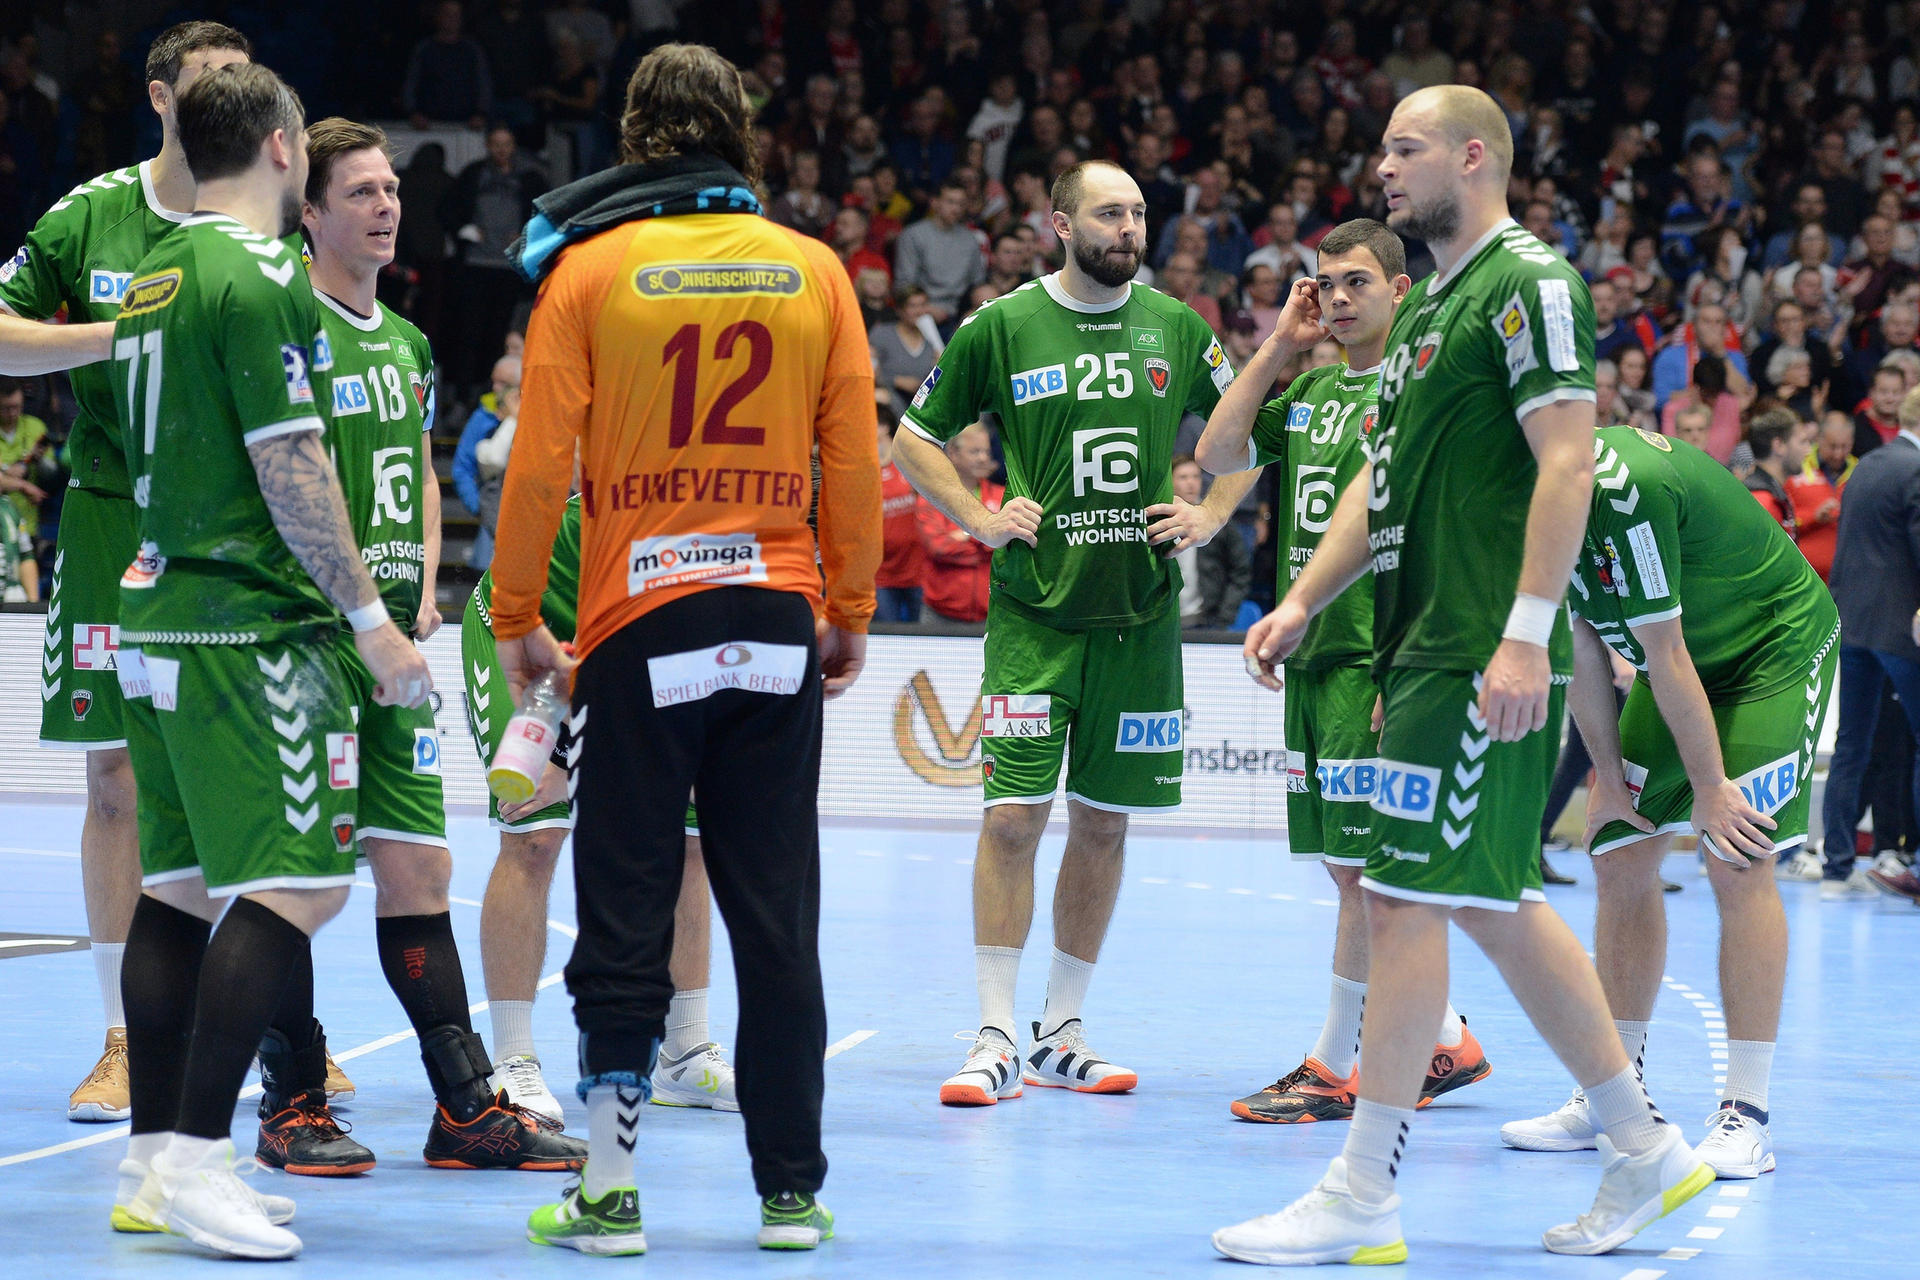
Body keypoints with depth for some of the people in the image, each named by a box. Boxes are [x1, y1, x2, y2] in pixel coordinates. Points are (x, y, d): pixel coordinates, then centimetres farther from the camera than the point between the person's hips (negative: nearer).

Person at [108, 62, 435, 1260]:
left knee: (180, 884, 11)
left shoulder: (154, 277, 15)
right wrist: (371, 618, -13)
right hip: (253, 626, -10)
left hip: (159, 614, 10)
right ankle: (197, 1160, -15)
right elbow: (289, 467, -16)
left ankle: (154, 1160, 12)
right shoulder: (260, 275, -12)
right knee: (296, 886, -10)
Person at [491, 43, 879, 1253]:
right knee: (778, 918, 7)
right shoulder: (814, 270, 5)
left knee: (626, 916, 3)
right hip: (777, 621, 2)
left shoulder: (587, 268, -1)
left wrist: (516, 619, 6)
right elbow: (855, 460, 5)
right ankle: (793, 1190, 9)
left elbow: (541, 462, -3)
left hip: (639, 623, -2)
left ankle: (609, 1188, 3)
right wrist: (852, 612, 14)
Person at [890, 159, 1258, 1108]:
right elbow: (915, 437, 8)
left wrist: (1212, 515, 5)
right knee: (1012, 815, -8)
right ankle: (997, 1039, -2)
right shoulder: (1001, 327, -1)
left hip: (1141, 612, 3)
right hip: (1033, 610, -3)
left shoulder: (1175, 328, 6)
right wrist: (980, 519, -3)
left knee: (1105, 819, 7)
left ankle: (1063, 1033, 16)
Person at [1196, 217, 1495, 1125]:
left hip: (1379, 659, -8)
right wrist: (1278, 346, 8)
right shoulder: (1310, 387, 15)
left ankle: (1334, 1069, 0)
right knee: (1347, 868, 11)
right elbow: (1218, 454, 11)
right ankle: (1445, 1043, 22)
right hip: (1311, 656, 8)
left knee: (1364, 868, -5)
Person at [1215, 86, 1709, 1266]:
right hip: (1427, 645, 10)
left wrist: (1525, 634, -23)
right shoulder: (1428, 304, 20)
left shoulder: (1527, 283, -9)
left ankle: (1363, 1198, -5)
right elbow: (1382, 480, 24)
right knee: (1499, 903, 12)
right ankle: (1646, 1148, 20)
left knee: (1408, 897, -9)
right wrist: (1304, 603, 15)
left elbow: (1569, 461, -17)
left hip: (1480, 657, -10)